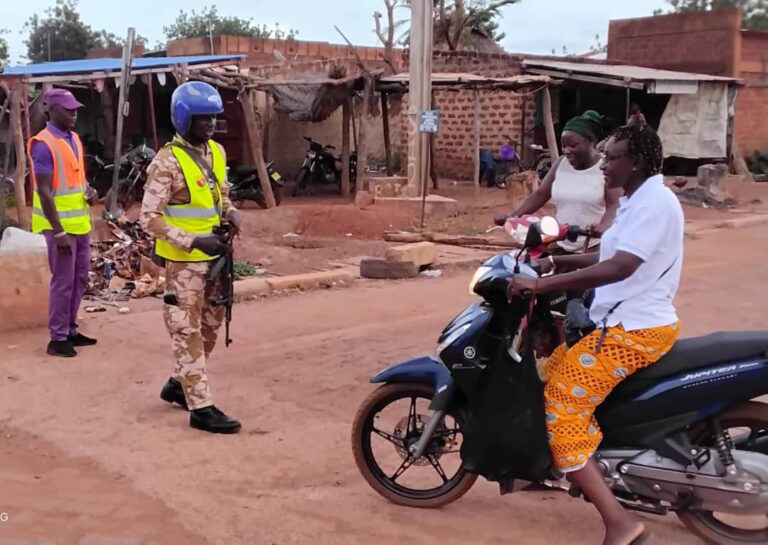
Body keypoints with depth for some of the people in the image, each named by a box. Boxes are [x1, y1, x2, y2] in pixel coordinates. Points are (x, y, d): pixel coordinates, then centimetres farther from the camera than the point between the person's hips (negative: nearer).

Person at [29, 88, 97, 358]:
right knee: (63, 282, -2)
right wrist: (58, 231, -21)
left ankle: (71, 330, 25)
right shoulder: (43, 144, -15)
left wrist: (88, 190, 1)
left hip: (80, 223, 8)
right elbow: (44, 191, -18)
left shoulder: (74, 139, 10)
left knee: (79, 279, 14)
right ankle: (57, 338, 8)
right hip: (60, 226, -8)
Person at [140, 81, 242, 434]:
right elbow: (149, 217, -18)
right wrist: (192, 241, -25)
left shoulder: (217, 152, 6)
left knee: (210, 325, 17)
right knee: (188, 332, -1)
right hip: (183, 260, -8)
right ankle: (201, 407, 4)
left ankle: (178, 384, 35)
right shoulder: (168, 162, -17)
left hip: (214, 257, 8)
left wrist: (230, 213, -2)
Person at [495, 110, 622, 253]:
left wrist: (603, 226, -39)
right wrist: (512, 215, -7)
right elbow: (539, 195, 8)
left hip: (595, 247, -5)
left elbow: (615, 205, -16)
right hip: (562, 246, 5)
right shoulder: (561, 164, 8)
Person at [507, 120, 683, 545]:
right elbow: (610, 257, 24)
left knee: (561, 408, -16)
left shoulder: (654, 201, -18)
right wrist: (557, 261, 9)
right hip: (623, 324, 11)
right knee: (549, 376, 19)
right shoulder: (637, 200, 15)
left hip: (635, 330, -11)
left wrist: (541, 283, -29)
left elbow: (619, 268, -30)